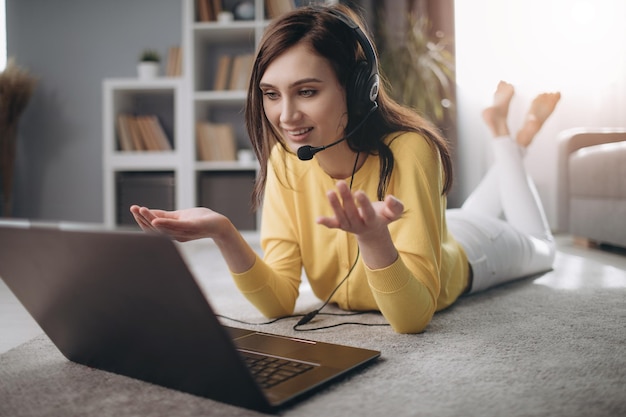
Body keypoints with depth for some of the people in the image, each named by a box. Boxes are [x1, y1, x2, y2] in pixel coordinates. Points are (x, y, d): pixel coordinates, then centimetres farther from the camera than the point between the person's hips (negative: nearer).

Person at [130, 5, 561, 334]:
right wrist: (223, 232, -46)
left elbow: (413, 317, -44)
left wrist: (372, 236, -62)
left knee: (540, 248, 32)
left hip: (460, 253, -3)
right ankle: (502, 156, 49)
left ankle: (505, 138, 42)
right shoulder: (285, 160, -28)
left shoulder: (409, 151, -43)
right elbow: (281, 301, -30)